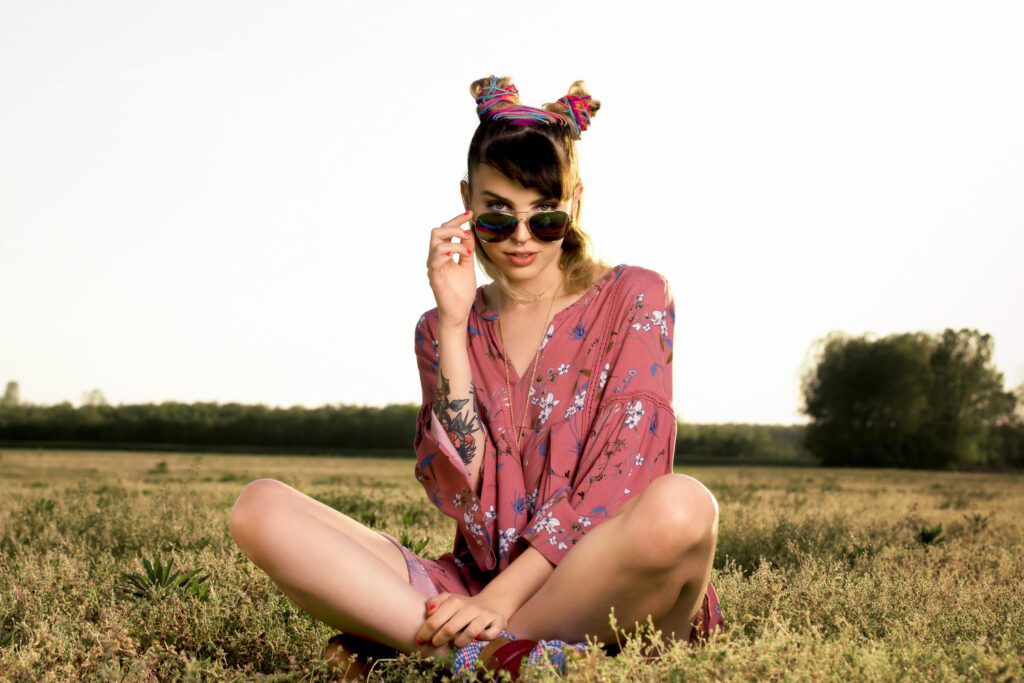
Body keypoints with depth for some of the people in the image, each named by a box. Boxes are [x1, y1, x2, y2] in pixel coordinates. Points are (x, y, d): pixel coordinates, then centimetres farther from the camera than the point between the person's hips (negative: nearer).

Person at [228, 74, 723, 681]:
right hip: (476, 587, 3)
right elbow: (464, 497, -3)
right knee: (261, 507, -15)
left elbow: (622, 479, -8)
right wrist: (454, 323, -7)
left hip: (601, 598, -2)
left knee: (681, 504, -38)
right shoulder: (444, 328, 12)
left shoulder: (635, 299, 4)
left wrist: (501, 597, -17)